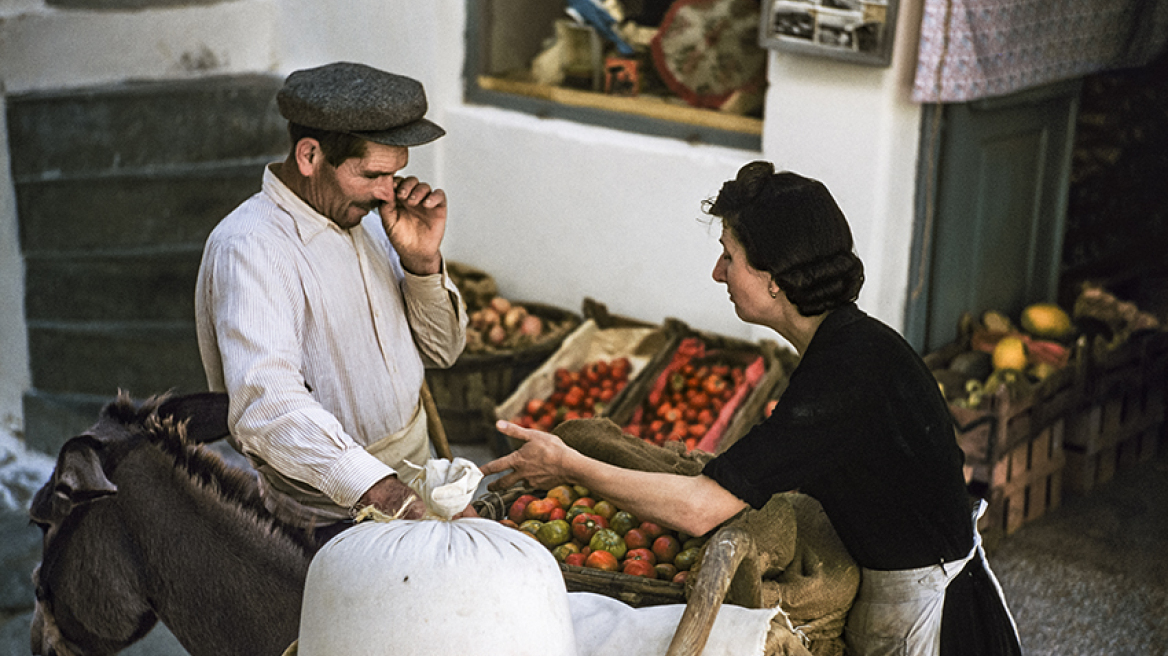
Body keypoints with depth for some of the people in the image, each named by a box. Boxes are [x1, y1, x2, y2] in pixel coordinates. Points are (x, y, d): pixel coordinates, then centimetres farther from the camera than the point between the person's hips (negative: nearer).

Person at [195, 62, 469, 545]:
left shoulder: (365, 217, 11)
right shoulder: (249, 247, -16)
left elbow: (441, 350, 17)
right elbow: (267, 409, -30)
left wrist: (422, 261, -2)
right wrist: (380, 491, -42)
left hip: (410, 494, 8)